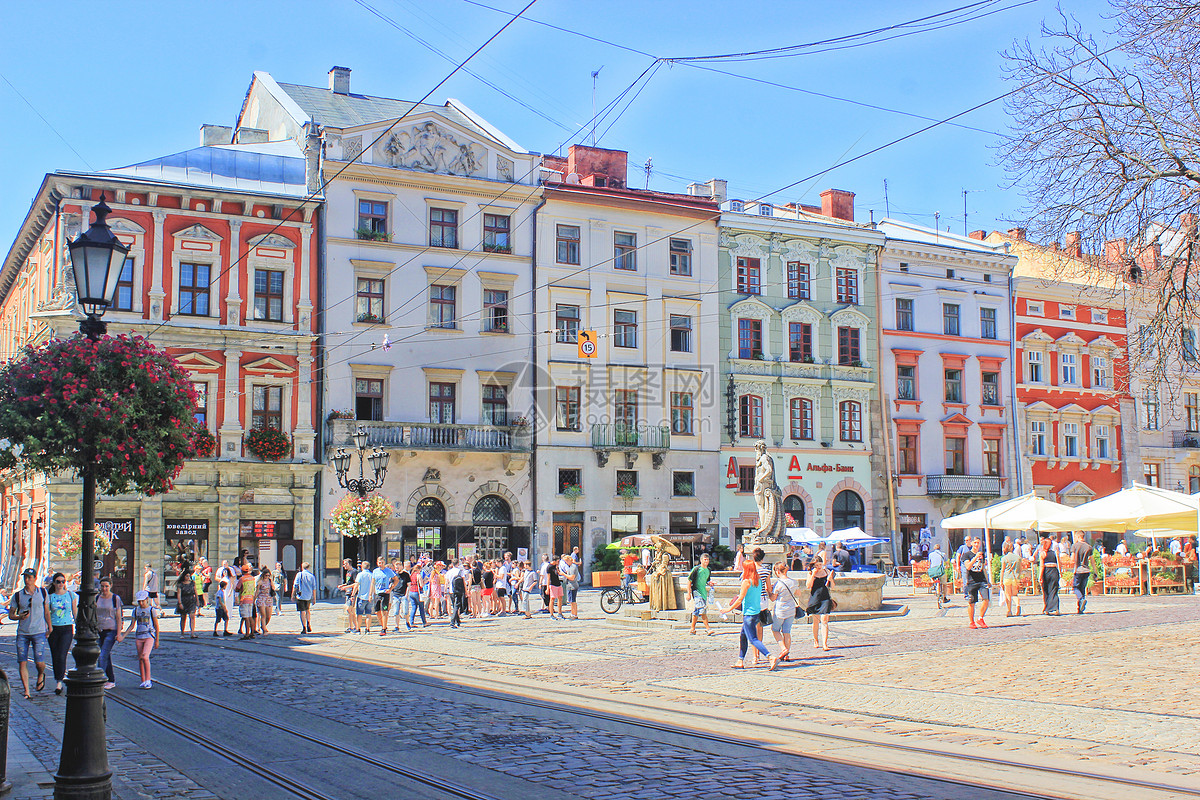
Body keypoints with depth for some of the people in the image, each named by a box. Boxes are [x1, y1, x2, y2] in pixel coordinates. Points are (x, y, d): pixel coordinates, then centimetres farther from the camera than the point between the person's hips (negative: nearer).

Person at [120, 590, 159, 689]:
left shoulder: (152, 610, -1)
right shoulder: (136, 610, 10)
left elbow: (156, 626, 2)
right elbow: (132, 626, 12)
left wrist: (157, 641, 2)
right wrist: (123, 636, 0)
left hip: (149, 636, -5)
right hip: (138, 636, 5)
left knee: (145, 657, -19)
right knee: (140, 659, 5)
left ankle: (148, 680, -13)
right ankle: (143, 681, 14)